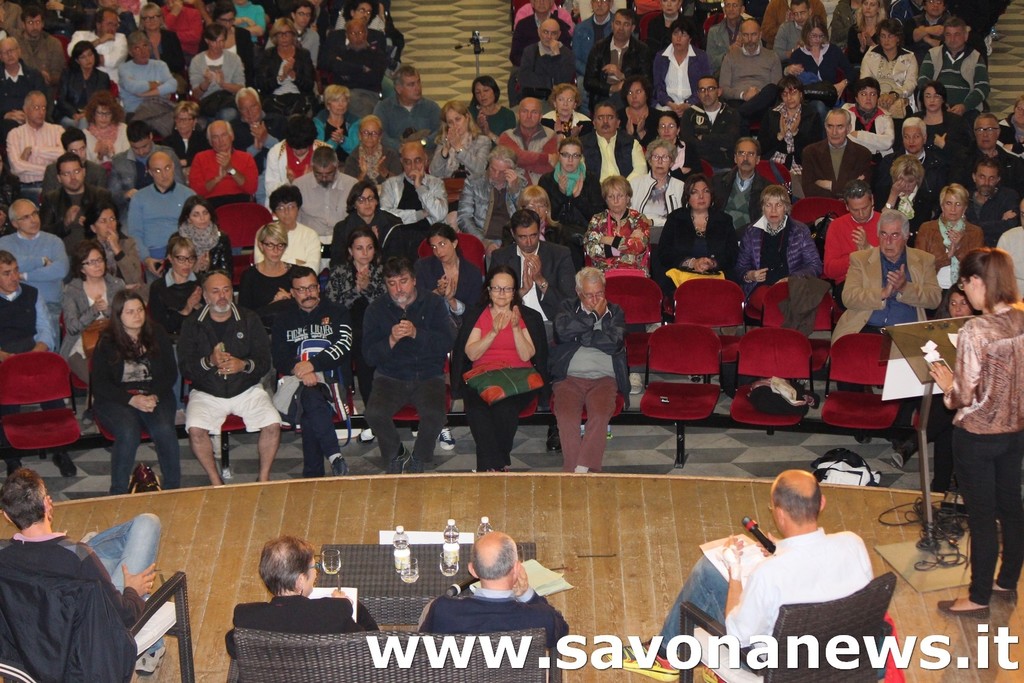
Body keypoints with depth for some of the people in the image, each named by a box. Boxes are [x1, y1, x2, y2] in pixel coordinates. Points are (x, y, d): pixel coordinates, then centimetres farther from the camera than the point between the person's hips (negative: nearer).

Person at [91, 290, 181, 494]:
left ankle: (172, 488, -16)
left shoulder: (157, 335, 9)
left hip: (155, 395, 2)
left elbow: (171, 373, 7)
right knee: (129, 433, -33)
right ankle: (118, 493, -22)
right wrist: (131, 399, -17)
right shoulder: (107, 342, 2)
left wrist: (153, 396, -13)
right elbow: (100, 384, -3)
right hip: (116, 399, -2)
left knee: (165, 430, -29)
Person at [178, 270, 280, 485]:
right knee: (195, 429, -28)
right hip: (206, 393, 0)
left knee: (273, 424, -24)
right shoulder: (192, 325, 4)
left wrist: (243, 365, -20)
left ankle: (264, 478, -6)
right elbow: (184, 368, -3)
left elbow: (265, 362, 0)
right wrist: (209, 362, -22)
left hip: (247, 390, 1)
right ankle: (216, 482, -11)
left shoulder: (249, 320, 7)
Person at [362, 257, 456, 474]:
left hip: (428, 376, -1)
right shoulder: (376, 310, 7)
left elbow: (448, 342, -7)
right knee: (374, 413, -29)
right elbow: (369, 356, 0)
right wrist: (391, 340, -18)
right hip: (390, 377, 1)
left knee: (435, 415, -31)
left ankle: (418, 459, -1)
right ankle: (396, 455, 1)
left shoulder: (433, 303, 5)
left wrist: (416, 333, -20)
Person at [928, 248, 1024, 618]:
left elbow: (967, 396, -23)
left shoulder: (975, 331, -25)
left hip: (977, 435, -7)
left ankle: (979, 598, 17)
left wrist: (947, 384, -4)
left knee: (981, 518, 5)